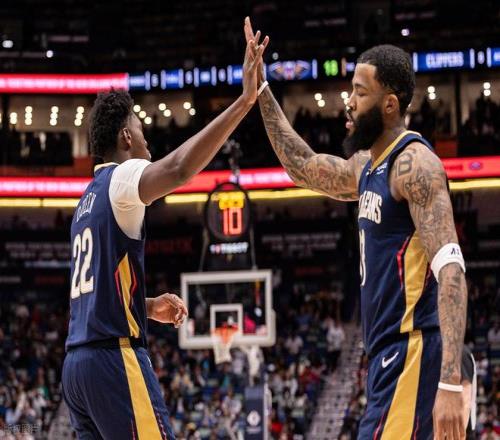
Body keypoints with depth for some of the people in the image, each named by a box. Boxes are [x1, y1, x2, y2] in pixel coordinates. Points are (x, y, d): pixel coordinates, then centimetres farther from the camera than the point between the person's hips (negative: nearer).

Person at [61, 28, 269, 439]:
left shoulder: (90, 199, 22)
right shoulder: (121, 178, -5)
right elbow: (180, 168, -27)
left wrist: (147, 307, 20)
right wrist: (244, 101, -28)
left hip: (79, 361, 10)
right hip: (115, 356, -9)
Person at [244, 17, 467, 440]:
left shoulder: (413, 162, -13)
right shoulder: (367, 165, 16)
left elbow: (450, 269, -22)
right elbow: (303, 166, 35)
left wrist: (451, 381, -31)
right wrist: (261, 89, 29)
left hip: (413, 350, -10)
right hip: (390, 351, 10)